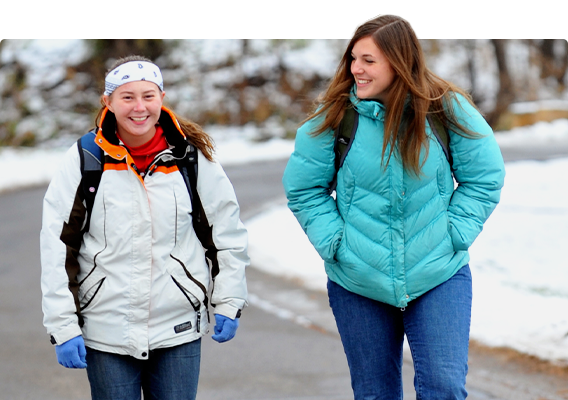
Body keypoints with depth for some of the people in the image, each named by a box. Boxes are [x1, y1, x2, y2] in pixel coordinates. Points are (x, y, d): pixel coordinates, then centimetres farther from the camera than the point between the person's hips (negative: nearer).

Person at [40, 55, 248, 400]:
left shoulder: (192, 156, 0)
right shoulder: (84, 160, -4)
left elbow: (227, 227, 10)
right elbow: (57, 246, -3)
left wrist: (229, 300, 7)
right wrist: (62, 325, -6)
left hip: (179, 331, 1)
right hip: (107, 331, -1)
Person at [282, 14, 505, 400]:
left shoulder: (448, 110, -8)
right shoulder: (335, 116, -8)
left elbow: (485, 177, 1)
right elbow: (302, 187, 1)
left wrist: (454, 233, -7)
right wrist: (334, 241, -8)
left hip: (439, 276, -1)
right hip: (357, 282, 1)